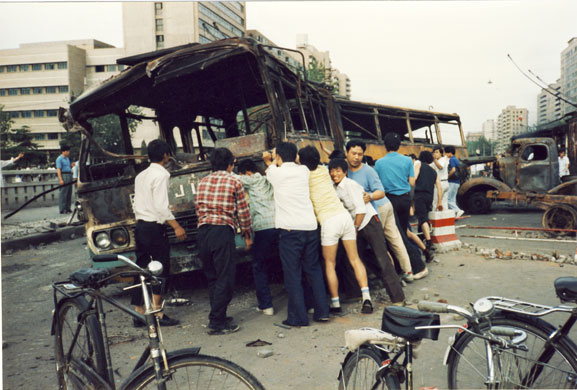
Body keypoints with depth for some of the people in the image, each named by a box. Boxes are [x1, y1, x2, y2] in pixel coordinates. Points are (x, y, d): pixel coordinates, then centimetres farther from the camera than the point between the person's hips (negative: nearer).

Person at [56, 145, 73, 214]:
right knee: (63, 193, -7)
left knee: (69, 193, 9)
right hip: (63, 175, -8)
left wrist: (72, 166, 3)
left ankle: (67, 208, 16)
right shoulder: (59, 159, -7)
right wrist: (60, 179, -21)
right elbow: (58, 169, -13)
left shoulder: (67, 158, 18)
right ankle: (62, 209, -4)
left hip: (69, 175, 9)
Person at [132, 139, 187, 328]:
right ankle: (157, 313, 0)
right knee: (161, 269, -1)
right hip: (155, 228, -8)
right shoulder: (161, 174, -10)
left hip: (140, 227, 9)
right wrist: (176, 226, -16)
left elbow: (137, 204, 17)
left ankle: (139, 313, 16)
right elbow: (161, 206, -18)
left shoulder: (140, 175, 16)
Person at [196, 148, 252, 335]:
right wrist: (247, 235, 11)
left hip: (203, 230, 6)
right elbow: (243, 212, 1)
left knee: (212, 278, 16)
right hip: (223, 230, -6)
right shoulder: (234, 182, 0)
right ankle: (216, 323, 3)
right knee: (225, 279, 1)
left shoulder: (203, 182, 14)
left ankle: (217, 317, 25)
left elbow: (199, 208, 16)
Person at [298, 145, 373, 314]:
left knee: (329, 264, 9)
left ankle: (335, 303, 11)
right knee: (355, 259, 8)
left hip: (328, 221, -5)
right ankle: (366, 298, 1)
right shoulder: (323, 170, 14)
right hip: (344, 215, 5)